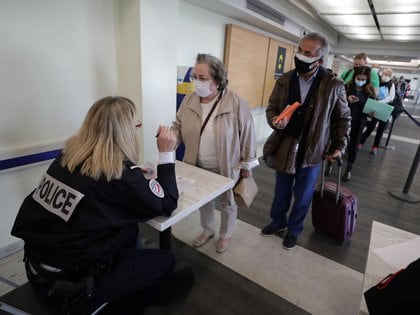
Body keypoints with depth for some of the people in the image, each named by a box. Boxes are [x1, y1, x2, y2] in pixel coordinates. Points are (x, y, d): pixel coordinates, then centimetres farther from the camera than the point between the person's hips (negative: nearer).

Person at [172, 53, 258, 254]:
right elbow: (178, 127, 4)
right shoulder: (189, 101, -5)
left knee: (227, 203, 18)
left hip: (227, 168, -4)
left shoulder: (237, 104, -19)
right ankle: (207, 230, 50)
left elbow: (247, 136, -12)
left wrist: (247, 165, -6)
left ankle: (225, 235, 45)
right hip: (199, 167, 4)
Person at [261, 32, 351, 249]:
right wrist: (275, 121, -18)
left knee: (302, 196, 15)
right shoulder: (284, 80, -3)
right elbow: (271, 108, 4)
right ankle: (278, 221, 45)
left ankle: (294, 228, 39)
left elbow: (343, 118, 2)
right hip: (284, 149, 2)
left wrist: (339, 147, -4)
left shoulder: (333, 85, -9)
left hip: (312, 152, -2)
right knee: (281, 191, 20)